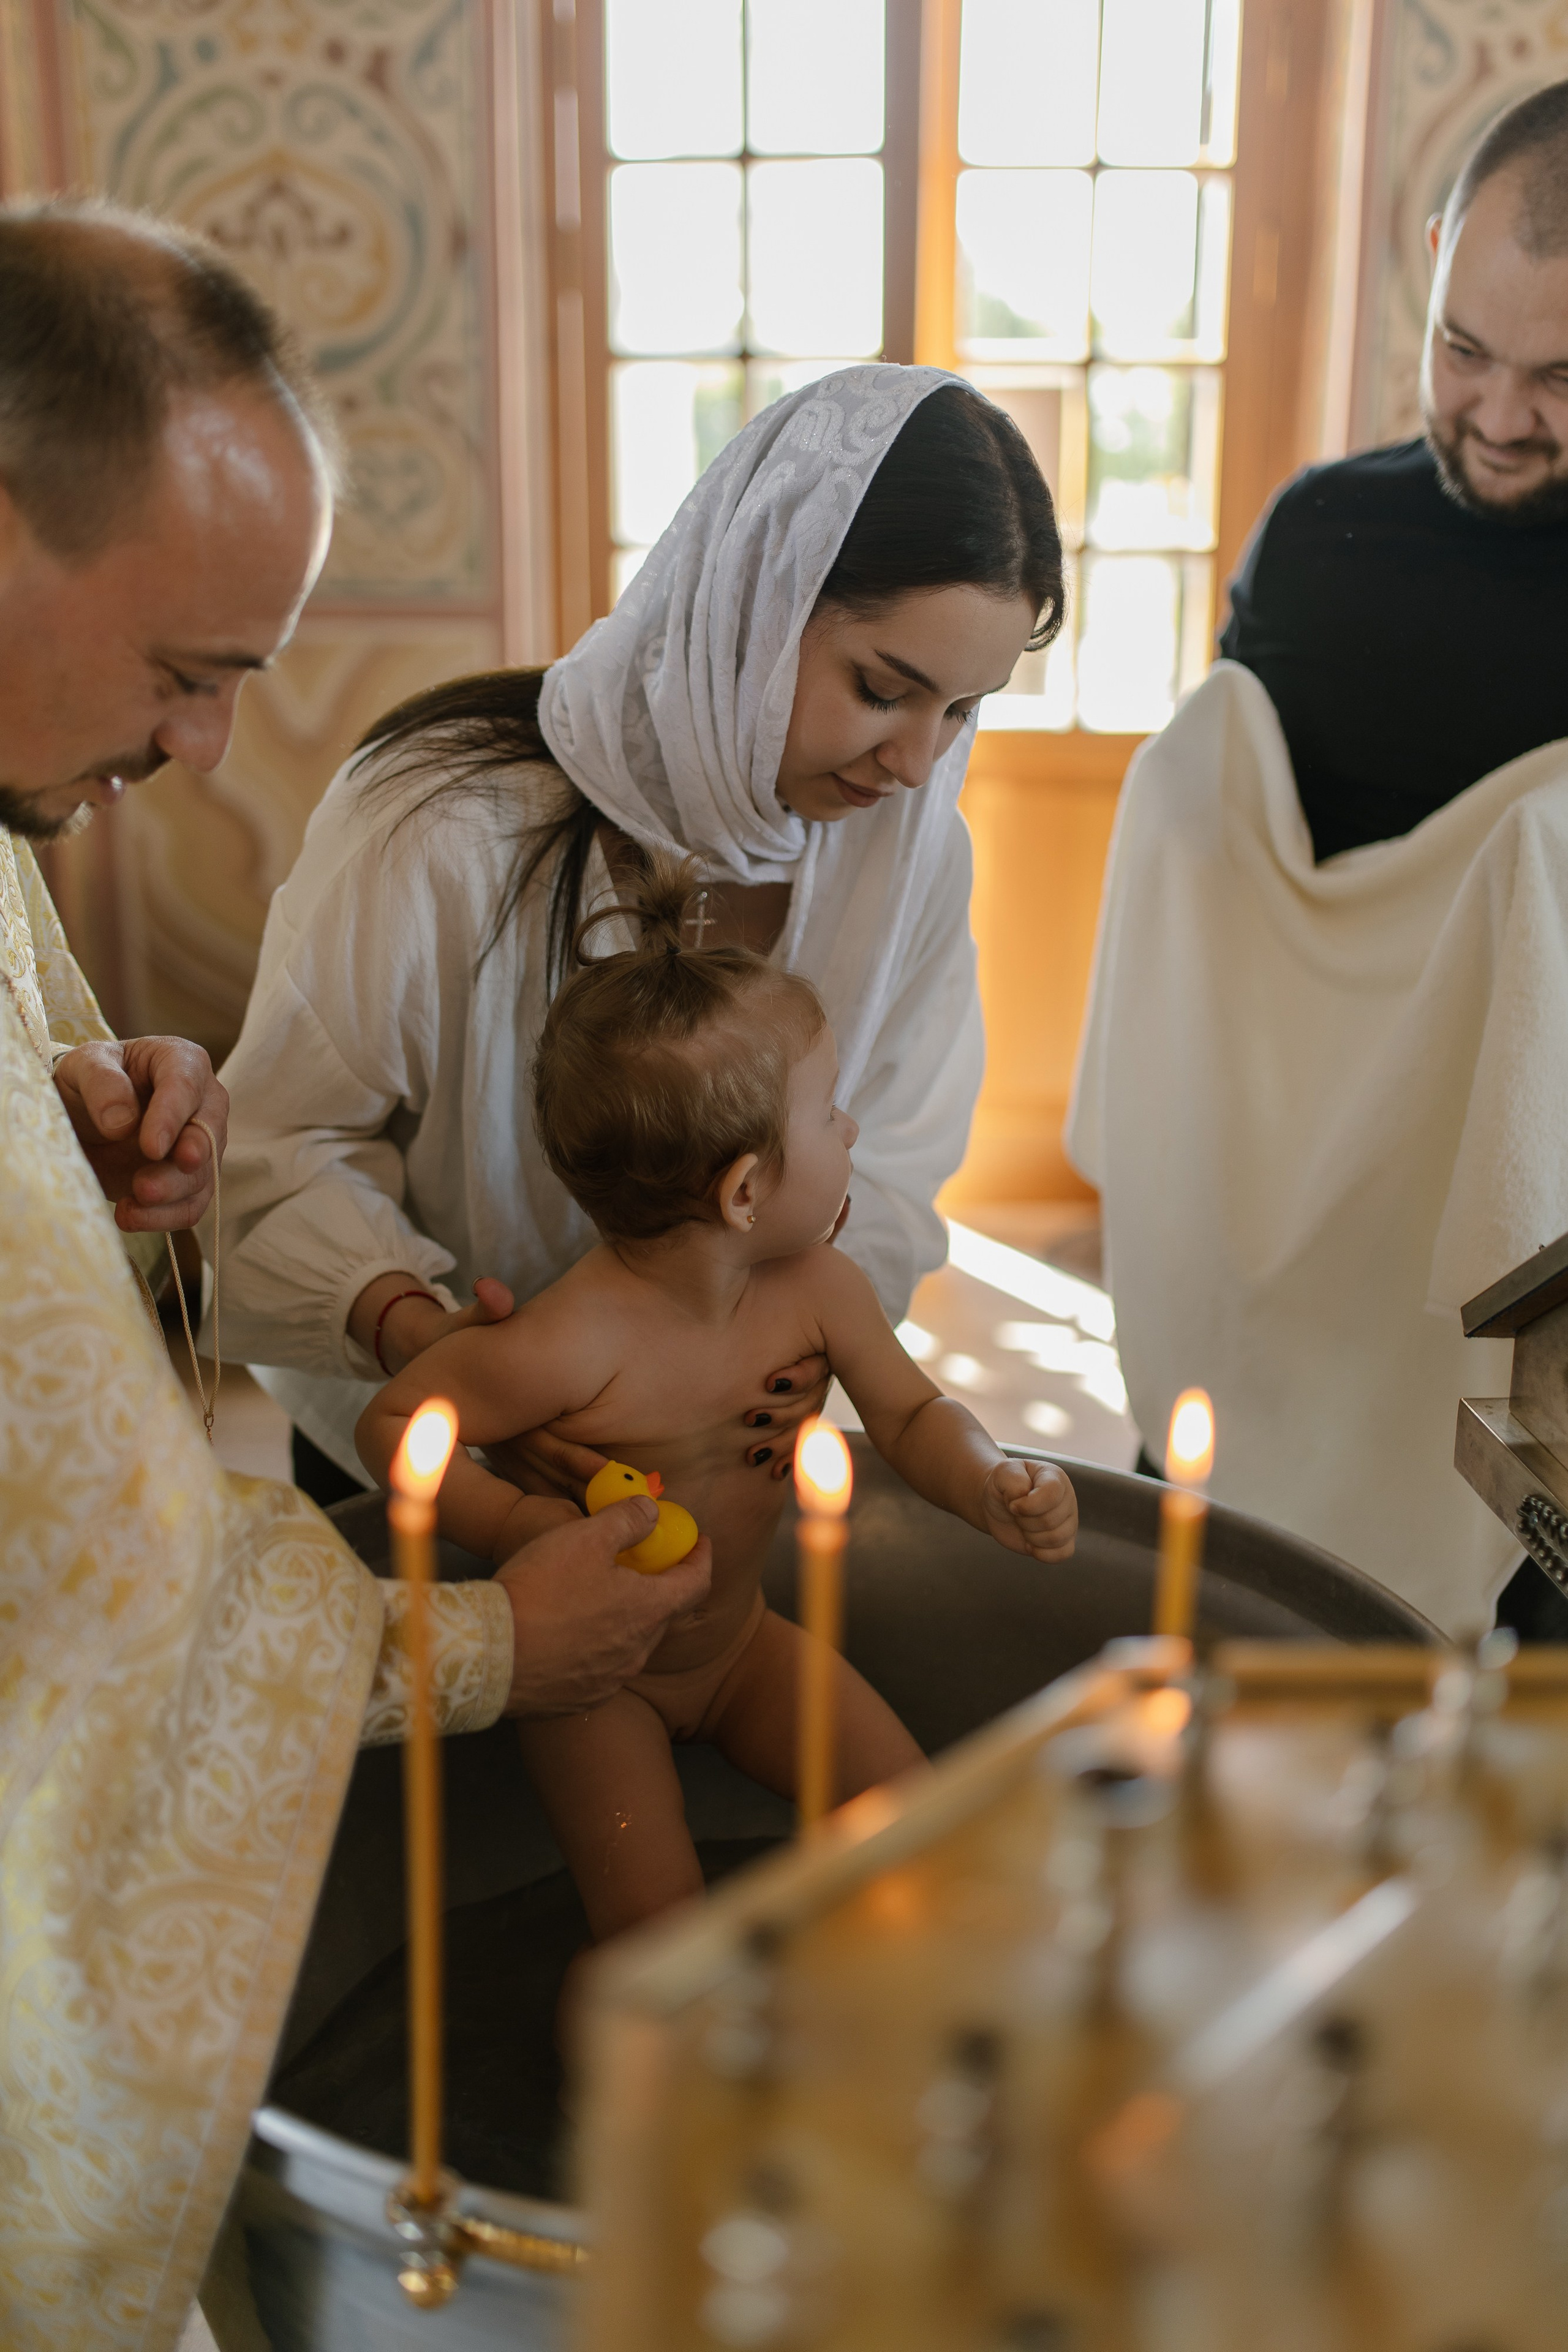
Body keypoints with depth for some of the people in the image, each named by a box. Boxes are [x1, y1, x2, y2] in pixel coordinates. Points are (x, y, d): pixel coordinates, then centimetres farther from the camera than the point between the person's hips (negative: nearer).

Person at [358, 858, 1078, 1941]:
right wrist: (516, 1525, -37)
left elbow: (912, 1413, -3)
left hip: (744, 1641, 6)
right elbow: (393, 1422, -24)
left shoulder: (818, 1289, -15)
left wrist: (990, 1485, -23)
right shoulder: (575, 1344, -35)